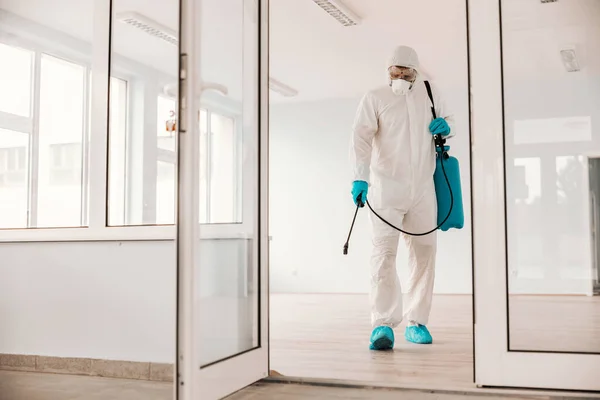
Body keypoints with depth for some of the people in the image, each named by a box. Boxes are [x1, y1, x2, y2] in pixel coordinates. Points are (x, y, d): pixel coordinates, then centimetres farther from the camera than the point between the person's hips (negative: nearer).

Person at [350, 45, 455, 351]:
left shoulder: (430, 95, 13)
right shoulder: (374, 98, 1)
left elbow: (448, 120, 28)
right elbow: (361, 138, -11)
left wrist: (445, 127, 2)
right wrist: (360, 178, -26)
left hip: (423, 188, 4)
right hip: (386, 187, -4)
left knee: (424, 251, 5)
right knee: (384, 252, -13)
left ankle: (416, 322, 14)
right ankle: (383, 325, -14)